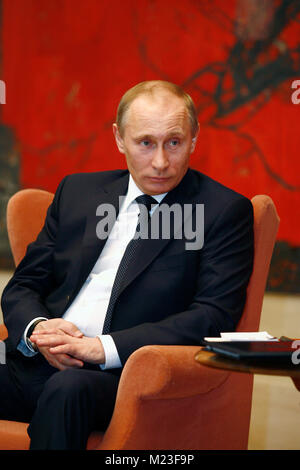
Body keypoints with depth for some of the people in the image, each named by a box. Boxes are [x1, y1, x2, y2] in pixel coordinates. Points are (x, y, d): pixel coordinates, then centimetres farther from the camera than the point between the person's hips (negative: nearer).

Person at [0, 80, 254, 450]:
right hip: (35, 365, 4)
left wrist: (104, 347, -17)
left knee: (68, 388, -38)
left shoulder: (225, 211, 4)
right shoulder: (77, 191, 19)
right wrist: (37, 329, -7)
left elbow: (214, 318, -7)